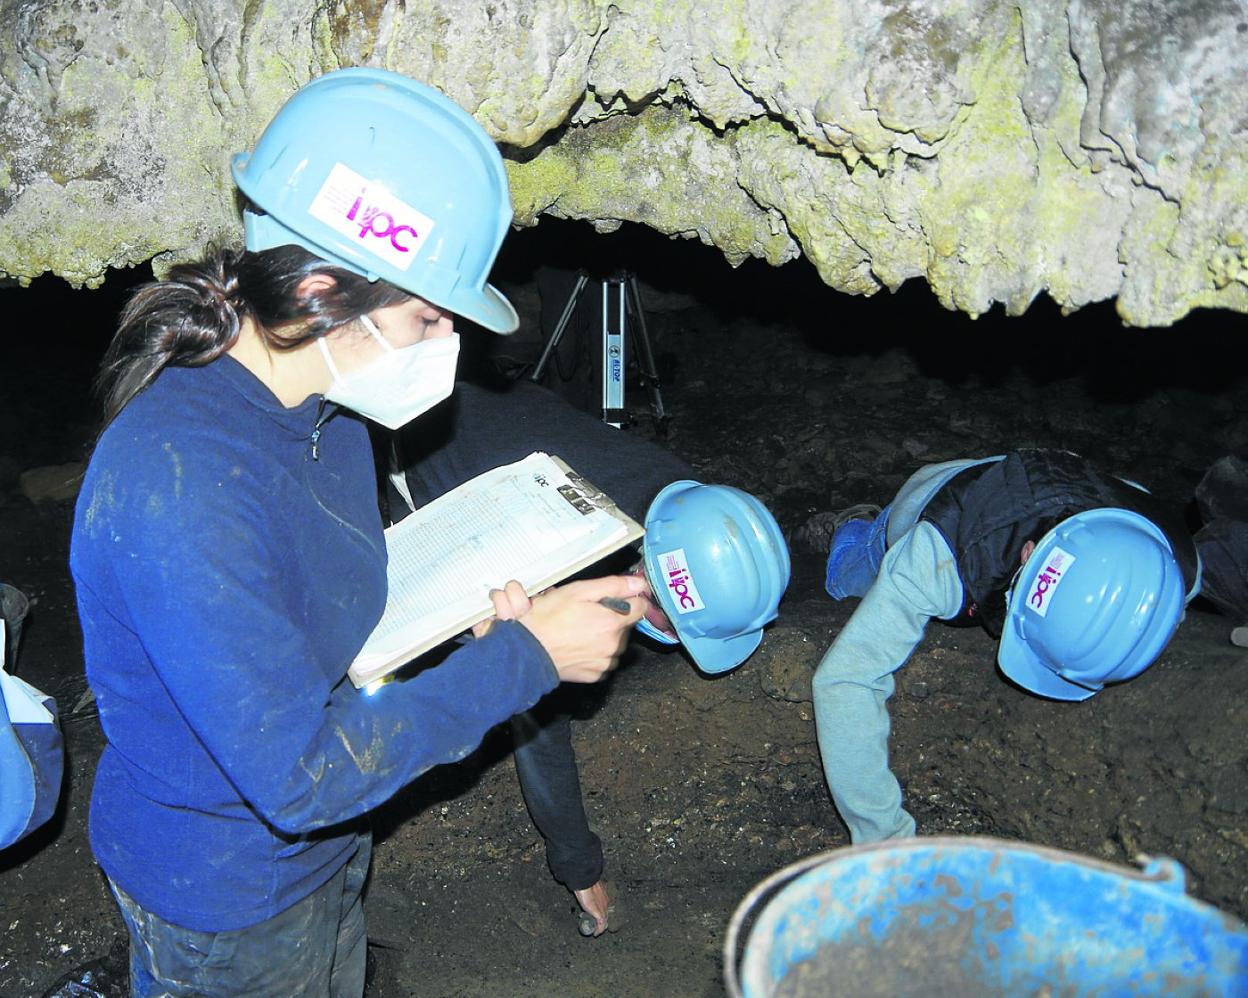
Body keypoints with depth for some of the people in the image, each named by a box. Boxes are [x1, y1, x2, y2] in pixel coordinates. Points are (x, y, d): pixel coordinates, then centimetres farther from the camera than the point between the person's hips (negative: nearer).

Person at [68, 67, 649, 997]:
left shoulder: (321, 404, -7)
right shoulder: (179, 489, -36)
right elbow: (301, 775, -33)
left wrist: (483, 610, -7)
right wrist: (523, 658, -28)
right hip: (224, 895, -7)